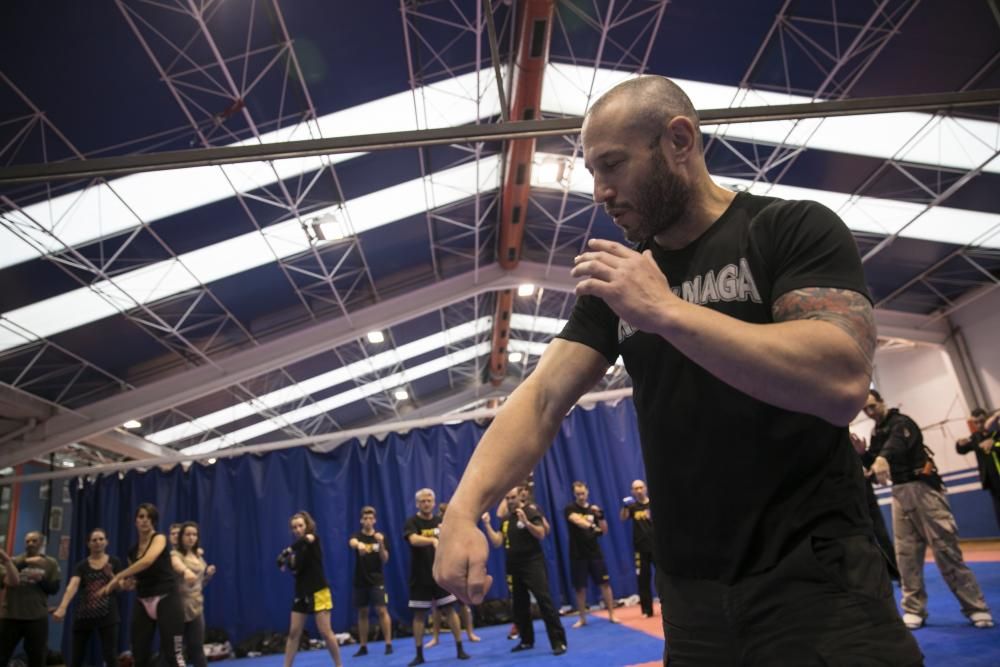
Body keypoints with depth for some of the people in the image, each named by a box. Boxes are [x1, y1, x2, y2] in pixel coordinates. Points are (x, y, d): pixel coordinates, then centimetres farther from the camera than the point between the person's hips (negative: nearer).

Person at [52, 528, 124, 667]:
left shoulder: (114, 562, 4)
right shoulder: (82, 565, 3)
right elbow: (72, 586, -15)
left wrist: (110, 574, -14)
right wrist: (62, 607, -31)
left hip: (107, 615, -2)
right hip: (84, 615, 2)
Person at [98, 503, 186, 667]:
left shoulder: (160, 538, -5)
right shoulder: (132, 551, 12)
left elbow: (148, 561, -26)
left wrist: (117, 577, -21)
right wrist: (124, 583, 1)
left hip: (166, 599, -6)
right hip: (142, 602, 6)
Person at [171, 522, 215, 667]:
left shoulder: (199, 556, 12)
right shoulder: (176, 554, -8)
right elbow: (177, 565, -36)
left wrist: (209, 575, -1)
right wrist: (186, 571, -58)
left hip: (196, 606, 5)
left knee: (197, 647, 6)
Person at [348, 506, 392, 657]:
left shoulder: (380, 537, 0)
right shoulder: (357, 536, -2)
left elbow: (385, 560, -4)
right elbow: (352, 543, -28)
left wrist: (381, 544, -22)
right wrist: (359, 544, -53)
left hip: (377, 580, -1)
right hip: (360, 581, 1)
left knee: (382, 610, -7)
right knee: (362, 613, 7)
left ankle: (388, 644, -1)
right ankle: (363, 647, 17)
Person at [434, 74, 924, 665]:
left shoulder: (797, 230, -7)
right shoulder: (620, 281, 6)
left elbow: (840, 382, -24)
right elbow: (542, 400, -3)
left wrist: (665, 310, -26)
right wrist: (464, 510, -17)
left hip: (817, 577, -5)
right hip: (693, 592, 5)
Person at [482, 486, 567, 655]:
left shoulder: (531, 512, -8)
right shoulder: (505, 519, 8)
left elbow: (541, 534, -20)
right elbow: (497, 542, 3)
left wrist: (526, 522, -32)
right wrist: (487, 525, -6)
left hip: (533, 564, -6)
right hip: (514, 567, 6)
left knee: (544, 601, -10)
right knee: (519, 605, 13)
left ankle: (559, 641, -6)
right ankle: (526, 640, 26)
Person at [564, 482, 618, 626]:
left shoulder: (594, 509, 6)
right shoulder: (569, 509, -5)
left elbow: (604, 531, 5)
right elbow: (578, 521, -27)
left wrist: (601, 516, -13)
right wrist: (592, 526, -45)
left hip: (595, 553, 2)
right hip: (578, 555, -2)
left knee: (605, 583, -1)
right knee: (580, 588, 5)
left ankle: (611, 615, 9)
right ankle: (582, 619, 17)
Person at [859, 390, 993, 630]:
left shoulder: (901, 423, -8)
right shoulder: (876, 433, 14)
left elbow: (897, 443, -32)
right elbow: (874, 461, 13)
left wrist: (882, 459, -53)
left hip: (922, 488, -6)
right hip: (899, 493, 7)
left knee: (946, 548, -6)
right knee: (906, 554, 6)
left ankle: (975, 607, 3)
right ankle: (914, 609, 13)